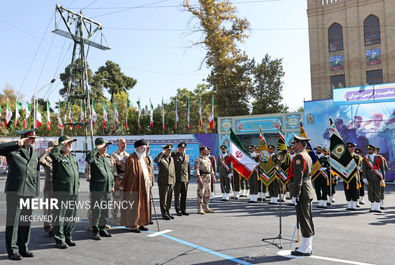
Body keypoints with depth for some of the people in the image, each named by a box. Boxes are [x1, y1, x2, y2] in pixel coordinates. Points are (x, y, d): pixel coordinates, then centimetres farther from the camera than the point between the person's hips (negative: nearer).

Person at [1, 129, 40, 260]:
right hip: (14, 190, -5)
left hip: (30, 192, 5)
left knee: (26, 221, 9)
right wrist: (17, 143, -13)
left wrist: (36, 193, 13)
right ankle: (12, 250, 7)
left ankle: (23, 248, 19)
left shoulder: (35, 154, 18)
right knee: (13, 220, -1)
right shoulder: (12, 150, 4)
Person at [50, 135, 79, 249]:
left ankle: (68, 237, 25)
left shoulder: (73, 158, 18)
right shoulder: (58, 157, -5)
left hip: (74, 192, 7)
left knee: (71, 217, 13)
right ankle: (59, 240, 8)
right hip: (61, 191, -7)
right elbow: (52, 154, -30)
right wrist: (62, 144, -18)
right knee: (60, 216, -1)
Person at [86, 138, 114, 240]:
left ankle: (102, 229, 25)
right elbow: (88, 158, -32)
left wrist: (112, 185, 17)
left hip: (107, 189, 6)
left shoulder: (108, 157, 15)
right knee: (96, 210, -1)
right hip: (97, 188, -6)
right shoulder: (94, 158, -5)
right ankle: (95, 231, 9)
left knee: (105, 210, 13)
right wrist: (97, 148, -22)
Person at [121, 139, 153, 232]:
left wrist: (149, 180, 6)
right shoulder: (132, 159, -16)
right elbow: (128, 173, -15)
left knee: (143, 205, 13)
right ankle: (132, 225, 10)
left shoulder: (144, 158, 11)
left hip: (144, 187, 9)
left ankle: (140, 224, 23)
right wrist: (123, 184, -12)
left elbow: (148, 169, 19)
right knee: (133, 206, 0)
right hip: (134, 187, -8)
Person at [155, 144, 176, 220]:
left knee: (169, 198, 10)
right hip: (163, 181, -6)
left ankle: (168, 212, 21)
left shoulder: (171, 159, 16)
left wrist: (174, 181, 14)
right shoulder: (160, 158, -3)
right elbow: (156, 160, -30)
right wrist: (162, 152, -23)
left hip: (171, 182, 6)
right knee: (163, 199, 0)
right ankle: (164, 214, 8)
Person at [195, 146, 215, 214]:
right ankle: (199, 209, -2)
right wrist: (199, 178, -23)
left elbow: (211, 168, 21)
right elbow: (196, 169, -15)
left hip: (208, 177, 8)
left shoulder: (208, 159, 16)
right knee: (200, 193, -6)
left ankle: (206, 208, 17)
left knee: (207, 193, 10)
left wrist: (213, 176, 14)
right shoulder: (198, 159, -7)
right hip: (202, 177, -8)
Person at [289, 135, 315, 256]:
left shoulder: (299, 157, -16)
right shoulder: (307, 156, 16)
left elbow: (298, 178, -21)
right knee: (307, 220, 14)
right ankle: (307, 246, 24)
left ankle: (305, 249, 2)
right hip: (308, 192, 10)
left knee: (304, 220, -4)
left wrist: (295, 195, -19)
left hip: (302, 193, -10)